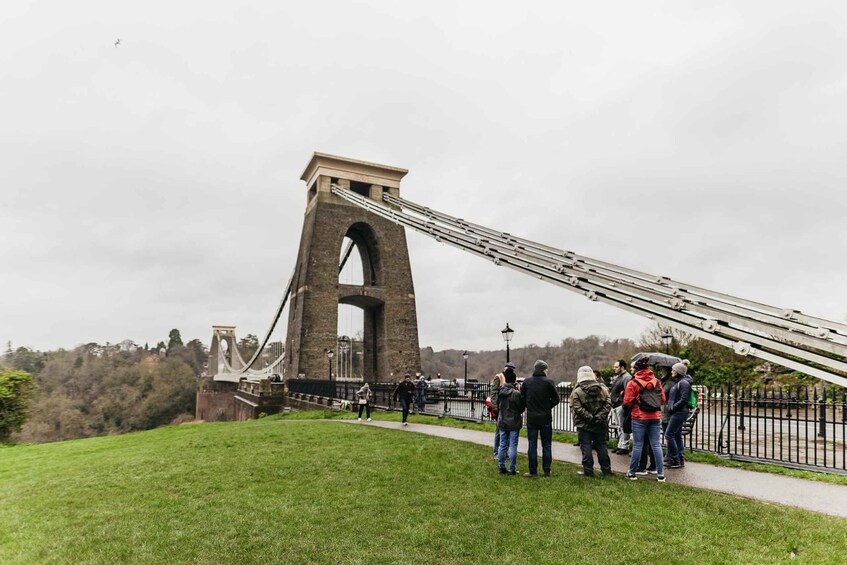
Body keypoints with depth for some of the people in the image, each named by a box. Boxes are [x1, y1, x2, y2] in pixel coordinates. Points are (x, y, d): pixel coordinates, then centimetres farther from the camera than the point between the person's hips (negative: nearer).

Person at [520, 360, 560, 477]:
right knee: (546, 445, 9)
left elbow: (522, 399, -1)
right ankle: (546, 471, 12)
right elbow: (556, 399, -5)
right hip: (546, 418, -1)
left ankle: (533, 471, 9)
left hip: (531, 418, 1)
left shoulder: (526, 382, -3)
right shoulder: (548, 382, -9)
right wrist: (547, 407, 11)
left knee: (532, 445, 7)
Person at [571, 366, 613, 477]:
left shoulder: (577, 391, -11)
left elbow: (577, 408, -18)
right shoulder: (603, 388, 2)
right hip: (600, 425, 4)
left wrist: (590, 417, -14)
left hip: (584, 425, -4)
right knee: (601, 446, 14)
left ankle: (588, 471, 5)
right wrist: (599, 417, -8)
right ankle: (606, 469, 19)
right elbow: (608, 404, -4)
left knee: (586, 447, 3)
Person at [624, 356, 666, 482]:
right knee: (656, 445, 8)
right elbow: (663, 399, 8)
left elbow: (627, 402, -10)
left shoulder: (633, 382, -8)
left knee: (637, 446, 3)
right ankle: (660, 474, 8)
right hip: (655, 417, 3)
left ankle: (632, 473, 11)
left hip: (639, 417, -3)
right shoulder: (656, 381, 5)